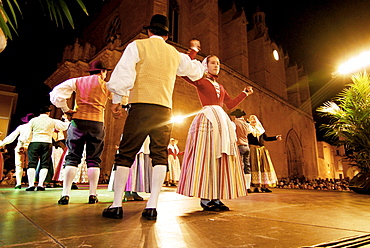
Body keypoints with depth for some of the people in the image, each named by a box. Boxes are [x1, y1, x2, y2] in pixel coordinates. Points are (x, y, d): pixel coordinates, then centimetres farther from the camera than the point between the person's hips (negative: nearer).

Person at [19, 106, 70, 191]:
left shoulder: (33, 120, 10)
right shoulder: (52, 121, 9)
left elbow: (27, 133, 6)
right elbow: (64, 126, 15)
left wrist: (22, 144, 11)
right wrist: (65, 119, 33)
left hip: (34, 143, 1)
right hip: (47, 143, 0)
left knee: (32, 164, 3)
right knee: (44, 165, 2)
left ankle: (31, 184, -5)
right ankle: (40, 185, -4)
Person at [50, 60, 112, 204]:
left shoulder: (78, 81, 11)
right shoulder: (106, 86, 9)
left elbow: (56, 93, 1)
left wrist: (65, 109, 6)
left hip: (78, 120, 1)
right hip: (97, 123, -1)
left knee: (72, 157, 4)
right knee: (93, 159, 3)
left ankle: (65, 195, -2)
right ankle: (92, 195, 2)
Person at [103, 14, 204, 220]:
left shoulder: (137, 46, 7)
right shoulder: (175, 54, 18)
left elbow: (123, 74, -4)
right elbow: (196, 72, 33)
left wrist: (117, 100, 2)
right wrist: (195, 58, 53)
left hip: (141, 106, -3)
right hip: (164, 110, 3)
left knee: (126, 154, 4)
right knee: (160, 156, 5)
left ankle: (116, 205, 7)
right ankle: (152, 206, 2)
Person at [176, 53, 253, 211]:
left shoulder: (221, 87, 26)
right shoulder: (201, 81, 7)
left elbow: (230, 104, 27)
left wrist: (245, 93, 30)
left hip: (222, 121, 7)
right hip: (207, 119, -7)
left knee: (221, 158, 0)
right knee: (207, 156, -12)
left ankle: (216, 198, 3)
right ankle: (205, 199, -8)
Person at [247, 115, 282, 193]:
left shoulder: (260, 128, 20)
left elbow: (266, 138, 20)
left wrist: (276, 137, 13)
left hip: (262, 149, 6)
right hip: (253, 148, -6)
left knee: (265, 166, 1)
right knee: (256, 166, -10)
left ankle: (264, 186, 6)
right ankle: (256, 186, -8)